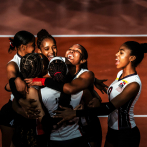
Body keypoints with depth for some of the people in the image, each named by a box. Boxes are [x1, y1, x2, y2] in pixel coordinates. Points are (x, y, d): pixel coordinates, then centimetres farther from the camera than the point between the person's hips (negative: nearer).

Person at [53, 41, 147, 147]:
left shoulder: (134, 84, -24)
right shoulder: (121, 74, 4)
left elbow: (108, 108, -29)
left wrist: (75, 113, -32)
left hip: (126, 135, -8)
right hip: (113, 130, 8)